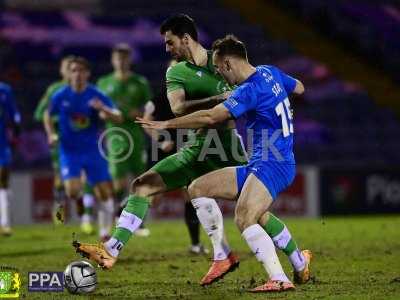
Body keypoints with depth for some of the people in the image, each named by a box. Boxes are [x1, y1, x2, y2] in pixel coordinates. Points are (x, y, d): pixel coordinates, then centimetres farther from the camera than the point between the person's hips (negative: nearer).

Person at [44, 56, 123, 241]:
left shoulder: (97, 96, -6)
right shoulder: (60, 96, -3)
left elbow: (118, 118, -10)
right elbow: (48, 116, 15)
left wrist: (104, 109, -30)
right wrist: (51, 134, -2)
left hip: (93, 151, 0)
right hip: (69, 151, 0)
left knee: (104, 192, -4)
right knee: (72, 191, -20)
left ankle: (107, 227, 13)